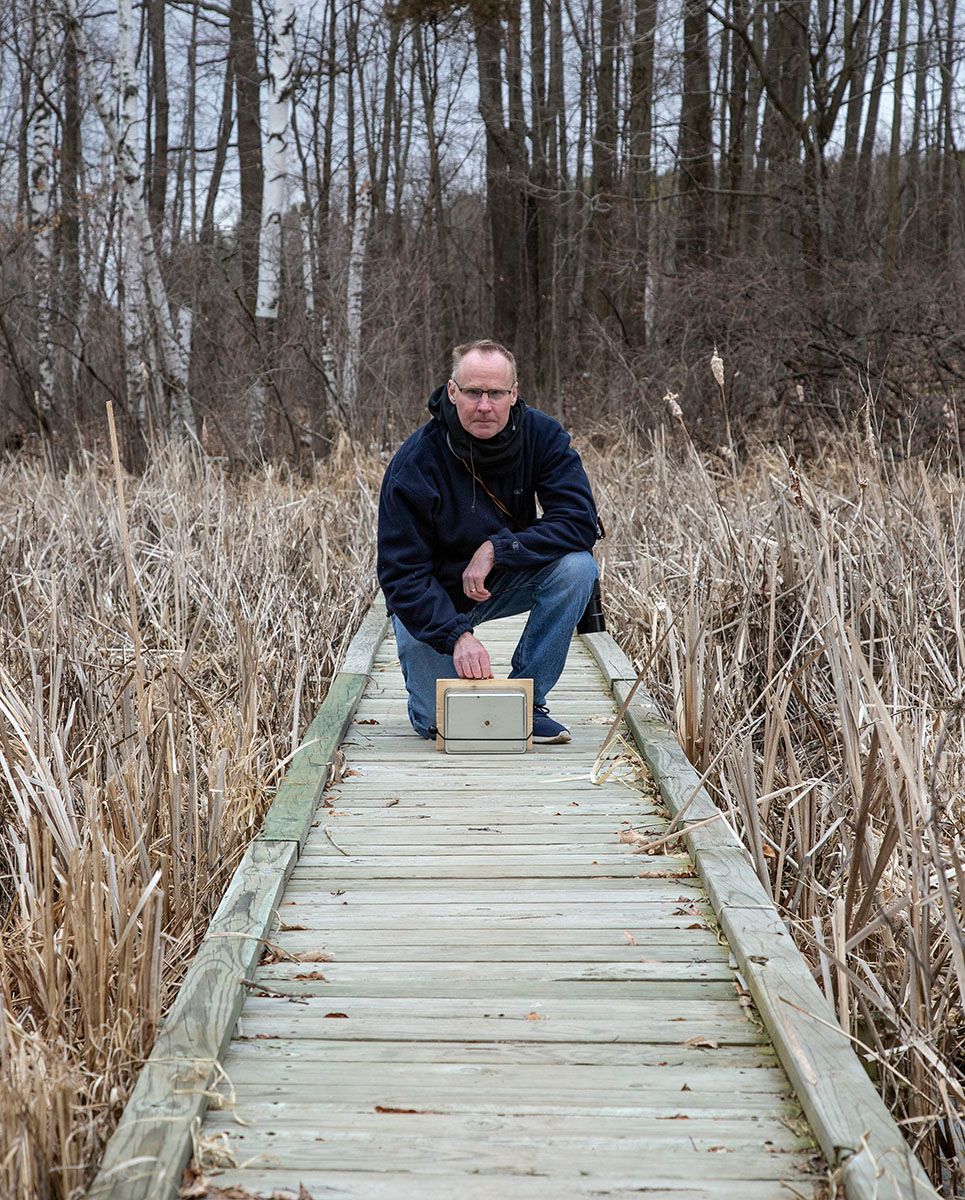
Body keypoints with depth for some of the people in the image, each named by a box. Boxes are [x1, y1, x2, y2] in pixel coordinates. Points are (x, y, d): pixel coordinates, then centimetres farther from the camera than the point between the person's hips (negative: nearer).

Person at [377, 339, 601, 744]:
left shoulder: (542, 435, -16)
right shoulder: (413, 464, -24)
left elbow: (580, 520, -23)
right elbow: (400, 573, -24)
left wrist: (497, 549, -31)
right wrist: (457, 635, -37)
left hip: (505, 582, 3)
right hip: (431, 597, -2)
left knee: (576, 566, -27)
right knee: (437, 720, -17)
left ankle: (525, 699, -13)